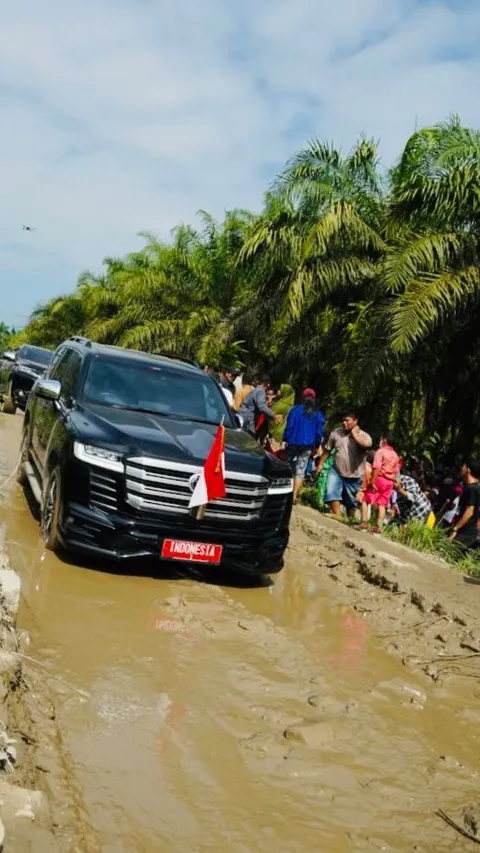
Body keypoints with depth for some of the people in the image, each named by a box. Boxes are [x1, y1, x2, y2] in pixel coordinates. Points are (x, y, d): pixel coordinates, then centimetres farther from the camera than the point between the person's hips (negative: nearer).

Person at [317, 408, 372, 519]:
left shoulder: (364, 435, -12)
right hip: (336, 471, 2)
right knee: (331, 492, -21)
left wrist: (354, 432, -23)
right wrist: (320, 464, 4)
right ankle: (337, 517, -17)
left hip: (354, 475, -2)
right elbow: (327, 450, 7)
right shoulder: (336, 433, -3)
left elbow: (366, 444, -38)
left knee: (351, 501, 13)